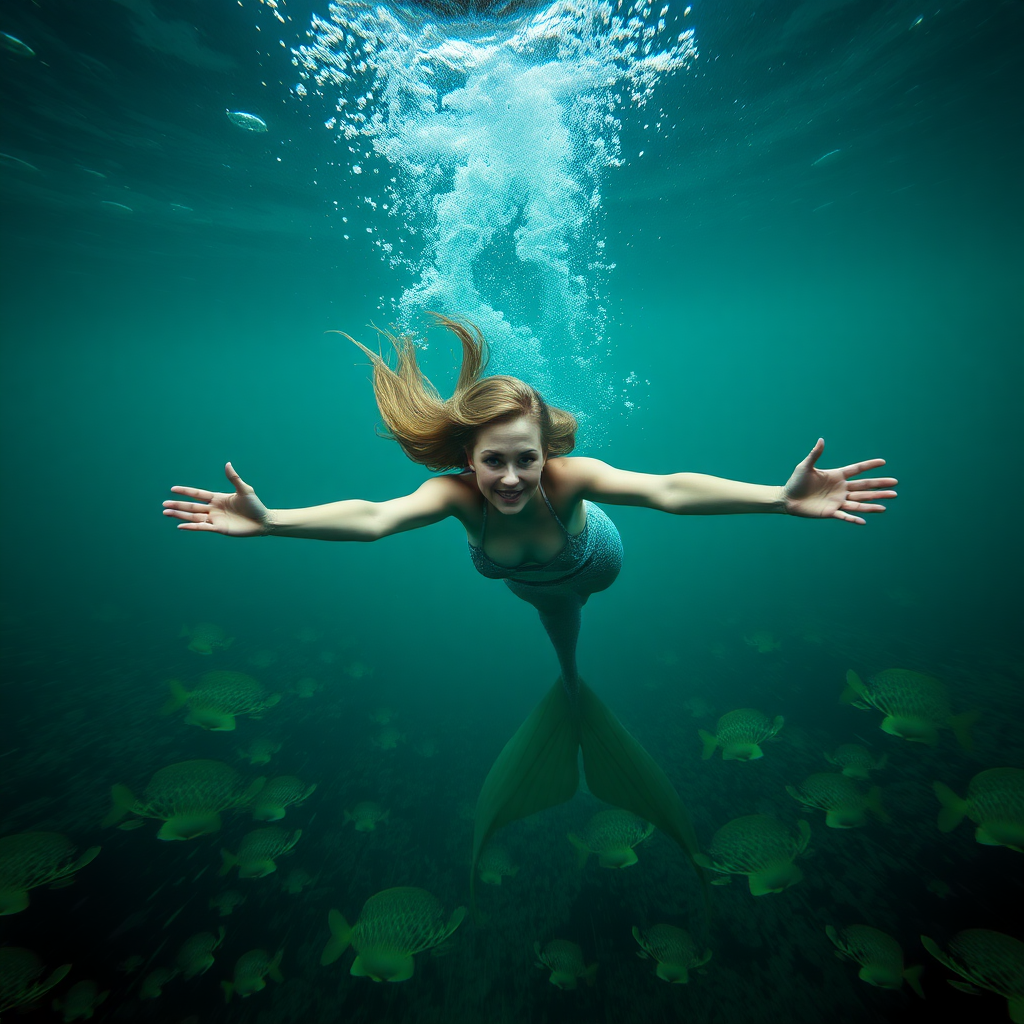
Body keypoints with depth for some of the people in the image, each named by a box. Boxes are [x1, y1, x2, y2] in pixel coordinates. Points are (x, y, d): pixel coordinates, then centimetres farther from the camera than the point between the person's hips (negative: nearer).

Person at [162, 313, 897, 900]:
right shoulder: (458, 494, -43)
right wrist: (269, 521, -67)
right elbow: (372, 518, -55)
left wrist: (780, 499, -69)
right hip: (536, 584, 2)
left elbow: (665, 490, -58)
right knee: (570, 669, 31)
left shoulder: (568, 477, -47)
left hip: (595, 561, -2)